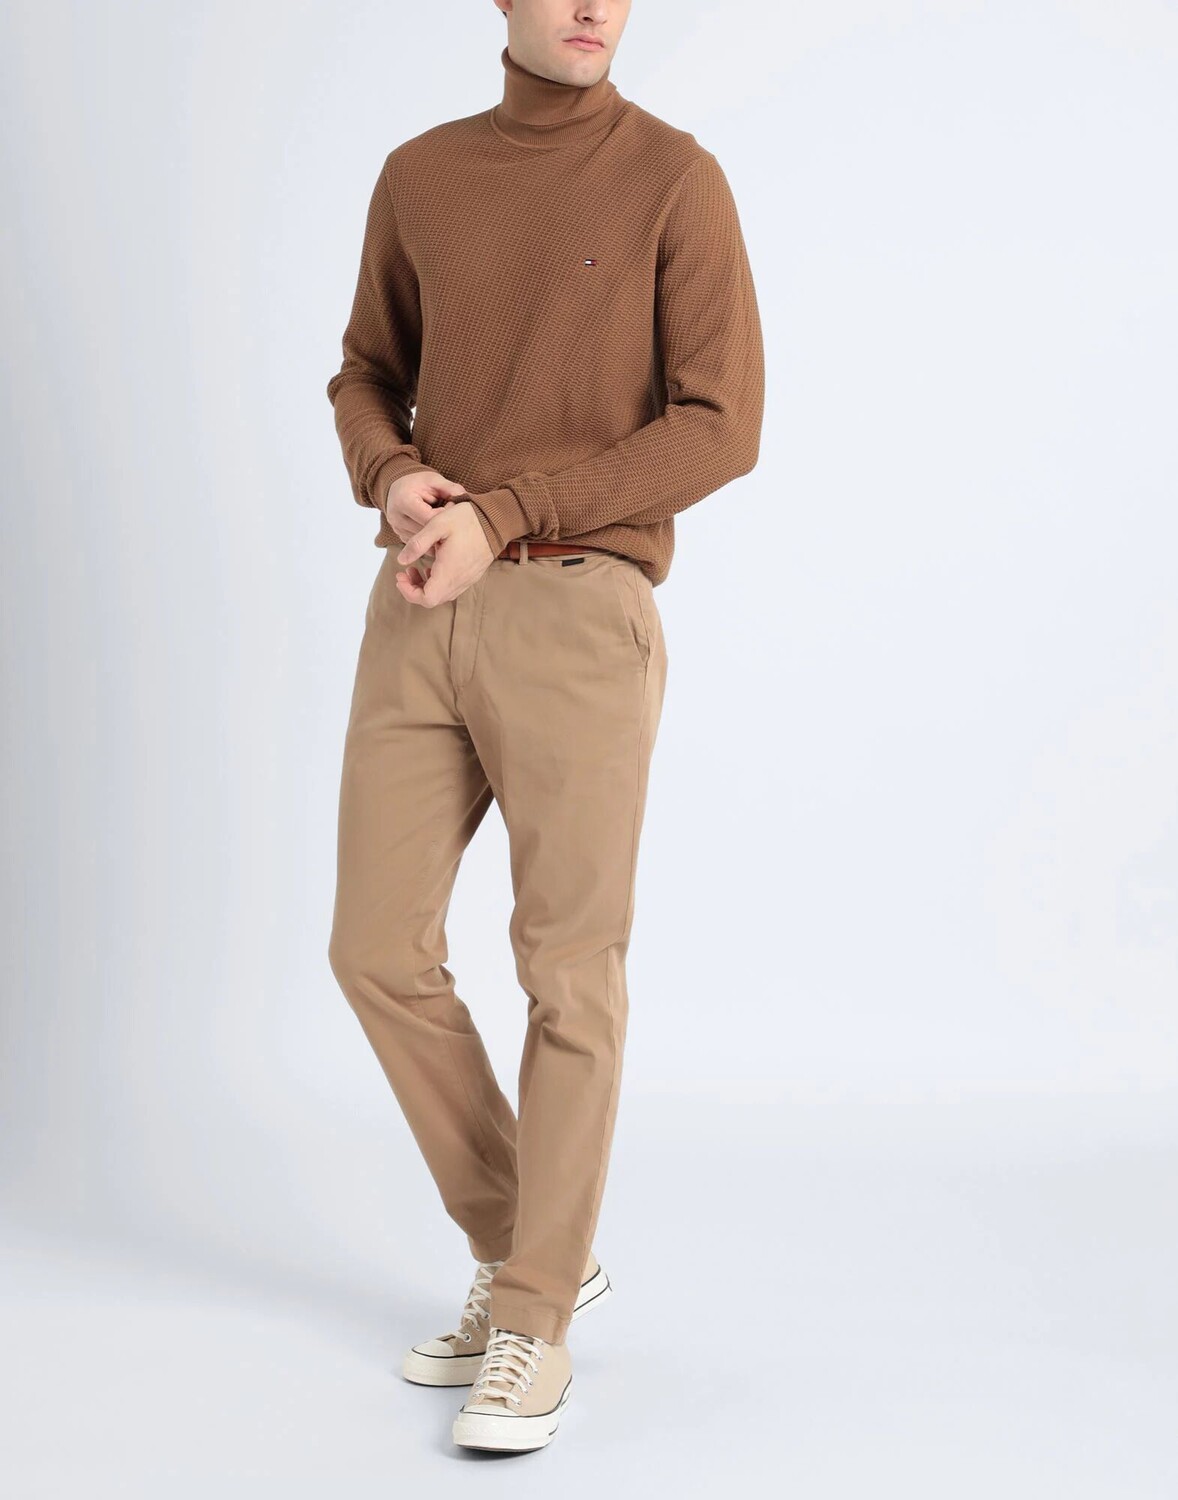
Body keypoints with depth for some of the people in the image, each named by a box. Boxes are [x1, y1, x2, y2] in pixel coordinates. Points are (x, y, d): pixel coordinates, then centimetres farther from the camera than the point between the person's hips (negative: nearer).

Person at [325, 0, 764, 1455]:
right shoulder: (418, 177, 14)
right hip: (421, 617, 5)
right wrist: (392, 479, -4)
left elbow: (721, 429, -8)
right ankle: (526, 1251, 22)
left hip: (579, 612, -5)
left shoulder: (677, 178, -1)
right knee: (379, 952, 4)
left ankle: (533, 1327, 10)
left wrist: (501, 517, -16)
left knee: (566, 970, -3)